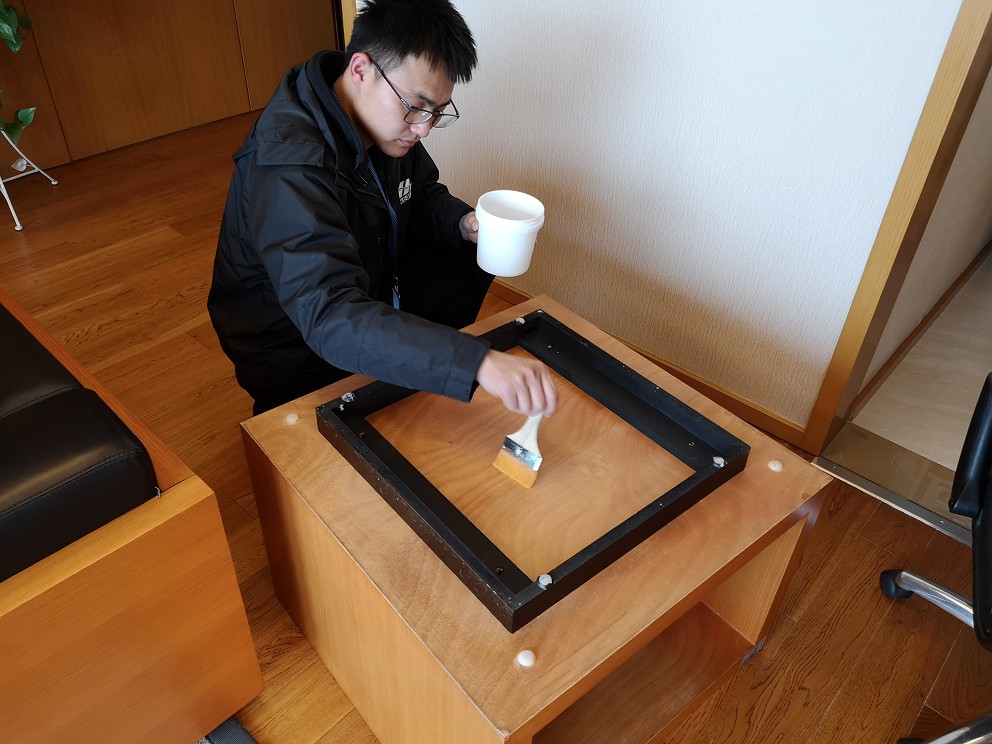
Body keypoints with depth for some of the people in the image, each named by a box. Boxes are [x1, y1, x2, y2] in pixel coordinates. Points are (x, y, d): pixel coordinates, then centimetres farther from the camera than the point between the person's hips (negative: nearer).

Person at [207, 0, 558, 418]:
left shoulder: (389, 120, -9)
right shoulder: (290, 165, -35)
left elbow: (423, 196, 9)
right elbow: (331, 320, -46)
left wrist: (464, 224, -15)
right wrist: (478, 364, -57)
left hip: (377, 296, 8)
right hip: (299, 349, -7)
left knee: (476, 253, 2)